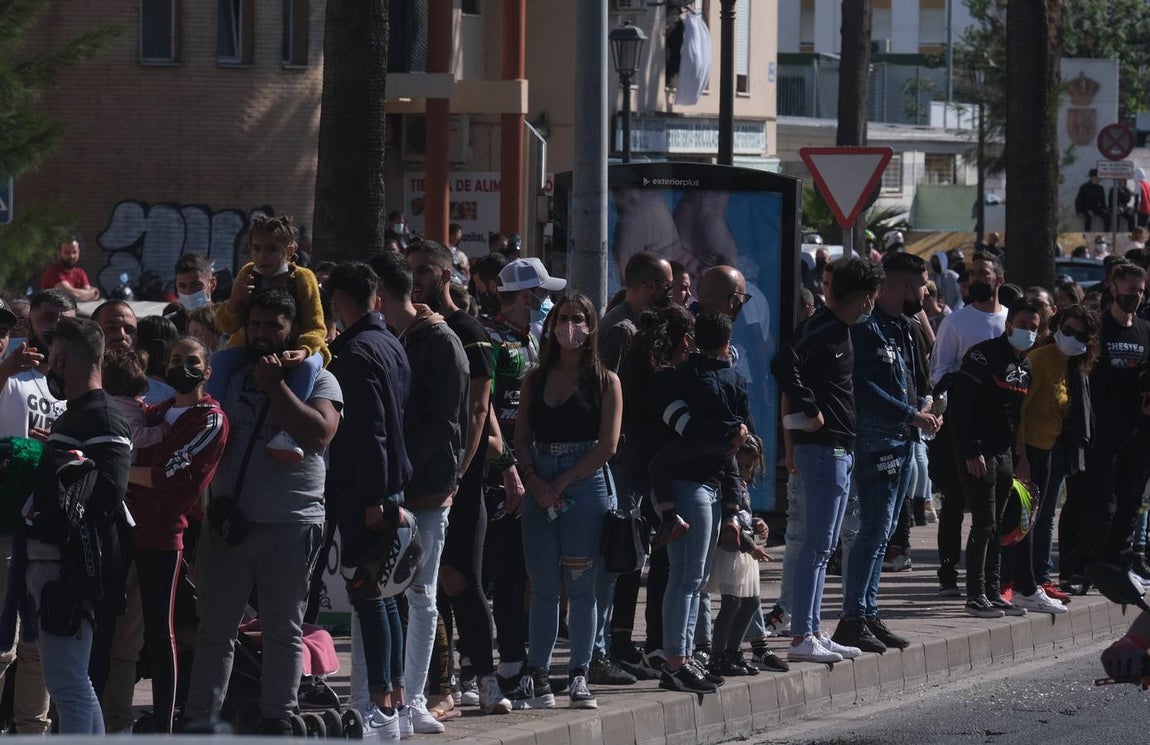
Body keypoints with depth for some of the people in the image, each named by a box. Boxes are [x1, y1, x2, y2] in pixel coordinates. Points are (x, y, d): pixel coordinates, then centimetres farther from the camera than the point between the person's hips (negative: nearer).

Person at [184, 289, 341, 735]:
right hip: (227, 521, 3)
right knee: (214, 628, 4)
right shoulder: (229, 375, 13)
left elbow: (318, 434, -16)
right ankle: (200, 717, 7)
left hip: (291, 526, -3)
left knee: (283, 630, 6)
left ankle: (277, 718, 12)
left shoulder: (318, 380, 1)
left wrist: (276, 386, -15)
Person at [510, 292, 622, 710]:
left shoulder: (605, 382, 2)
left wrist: (562, 483, -10)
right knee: (542, 586, 3)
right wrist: (533, 480, -9)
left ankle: (579, 677, 6)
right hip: (540, 488, 3)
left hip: (585, 485, -3)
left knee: (580, 587, 0)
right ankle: (536, 679, 4)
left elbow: (607, 446, -5)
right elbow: (521, 437, 8)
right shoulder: (536, 379, 12)